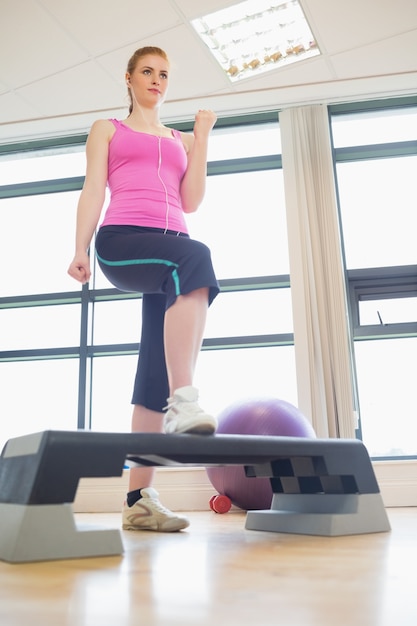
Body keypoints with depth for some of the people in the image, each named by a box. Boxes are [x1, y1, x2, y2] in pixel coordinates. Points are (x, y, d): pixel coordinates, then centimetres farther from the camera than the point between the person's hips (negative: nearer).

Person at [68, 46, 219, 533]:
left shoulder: (180, 140, 29)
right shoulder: (107, 129, 24)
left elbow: (190, 202, 14)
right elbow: (93, 191, 10)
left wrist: (201, 138, 15)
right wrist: (80, 250, -3)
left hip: (172, 244, 3)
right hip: (122, 241, -3)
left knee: (156, 368, -10)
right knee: (196, 258, -37)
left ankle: (139, 498, -9)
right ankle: (183, 401, -44)